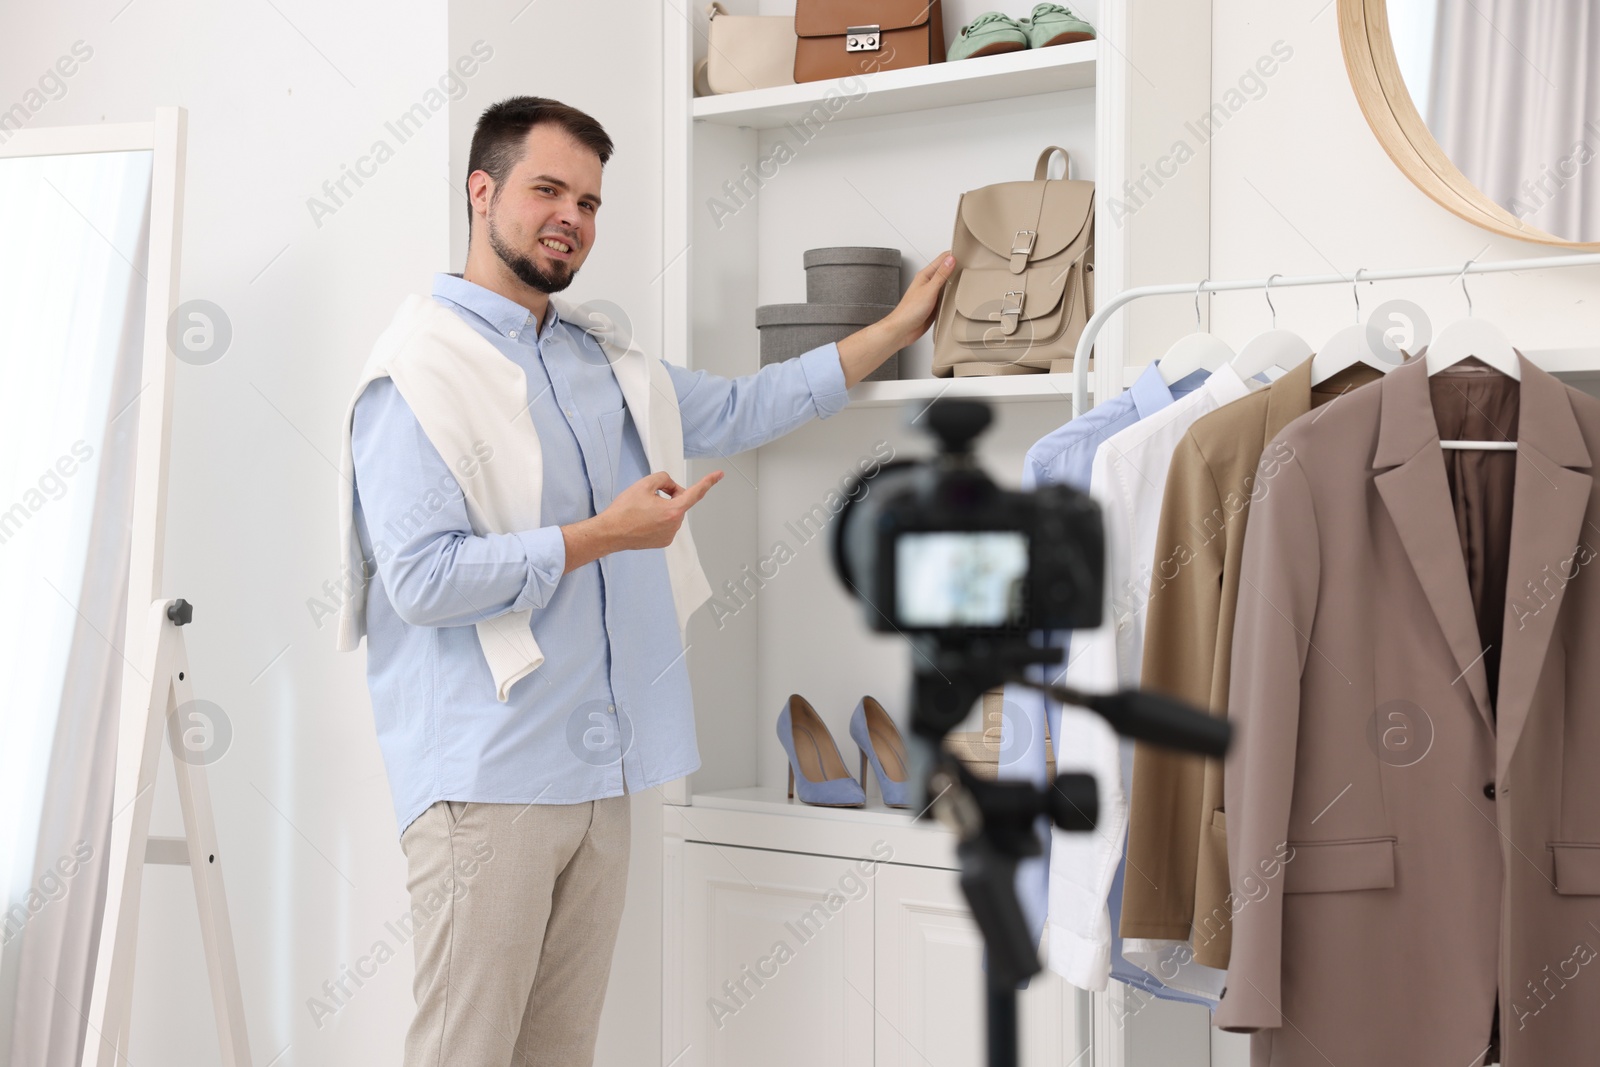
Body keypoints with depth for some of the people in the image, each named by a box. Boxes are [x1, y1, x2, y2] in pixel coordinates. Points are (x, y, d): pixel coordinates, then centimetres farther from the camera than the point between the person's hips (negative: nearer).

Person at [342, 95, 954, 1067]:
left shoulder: (600, 362, 17)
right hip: (486, 780, -7)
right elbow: (421, 577, -17)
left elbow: (739, 410, 28)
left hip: (598, 776, 8)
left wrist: (898, 329, 26)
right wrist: (602, 535, -13)